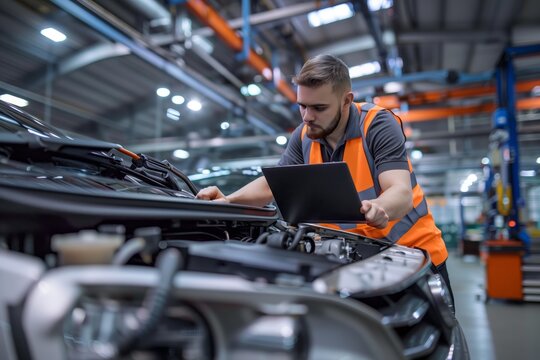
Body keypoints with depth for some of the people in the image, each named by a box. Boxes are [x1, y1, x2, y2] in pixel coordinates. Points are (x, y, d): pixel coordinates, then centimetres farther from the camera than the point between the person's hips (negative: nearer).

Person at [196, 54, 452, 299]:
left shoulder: (378, 125, -21)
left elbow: (401, 193, -31)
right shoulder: (304, 136, -5)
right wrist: (228, 201, -20)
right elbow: (269, 184, -2)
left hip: (414, 250, -3)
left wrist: (379, 208, -55)